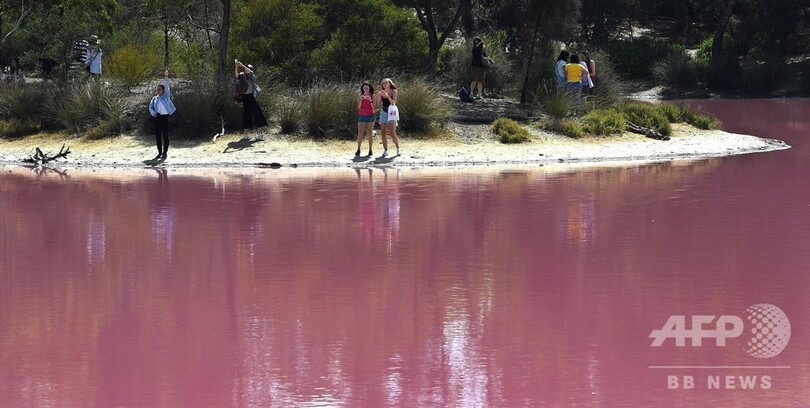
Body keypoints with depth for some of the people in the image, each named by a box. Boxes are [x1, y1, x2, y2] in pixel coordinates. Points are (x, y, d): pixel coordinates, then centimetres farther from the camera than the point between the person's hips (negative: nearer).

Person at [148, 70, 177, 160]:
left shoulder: (166, 96, 5)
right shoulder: (154, 98, 14)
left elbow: (166, 87, -5)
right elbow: (150, 107, 9)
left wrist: (166, 78, -15)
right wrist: (153, 113, -10)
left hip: (164, 117, -4)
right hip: (157, 118, 4)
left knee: (165, 136, -4)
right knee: (157, 136, 6)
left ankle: (164, 153, 0)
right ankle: (159, 152, 15)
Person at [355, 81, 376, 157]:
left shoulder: (372, 96, 1)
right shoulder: (360, 96, 2)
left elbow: (373, 107, -5)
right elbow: (359, 107, -4)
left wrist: (371, 101, -21)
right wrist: (361, 100, -19)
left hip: (370, 116, 0)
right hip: (362, 116, 0)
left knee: (370, 133, 0)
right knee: (360, 133, -6)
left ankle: (370, 150, 3)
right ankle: (358, 150, -4)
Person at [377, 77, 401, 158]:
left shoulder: (393, 91, -5)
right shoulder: (382, 92, 4)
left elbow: (393, 102, -14)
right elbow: (378, 103, 2)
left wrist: (387, 96, -26)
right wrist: (379, 96, -15)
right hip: (383, 112, 4)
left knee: (392, 133, -11)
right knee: (383, 133, 0)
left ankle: (398, 149, 5)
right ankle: (385, 150, 8)